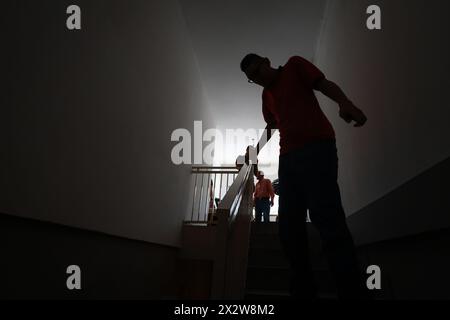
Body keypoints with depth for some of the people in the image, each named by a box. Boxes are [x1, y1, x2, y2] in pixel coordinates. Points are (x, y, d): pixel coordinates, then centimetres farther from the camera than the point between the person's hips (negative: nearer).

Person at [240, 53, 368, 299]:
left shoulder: (294, 65, 11)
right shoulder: (266, 95, 27)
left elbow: (325, 85, -2)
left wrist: (345, 103, -21)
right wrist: (256, 149, 32)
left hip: (316, 147, -7)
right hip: (288, 156, 8)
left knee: (325, 216, -20)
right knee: (289, 227, 1)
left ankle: (352, 292, -20)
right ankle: (304, 291, 8)